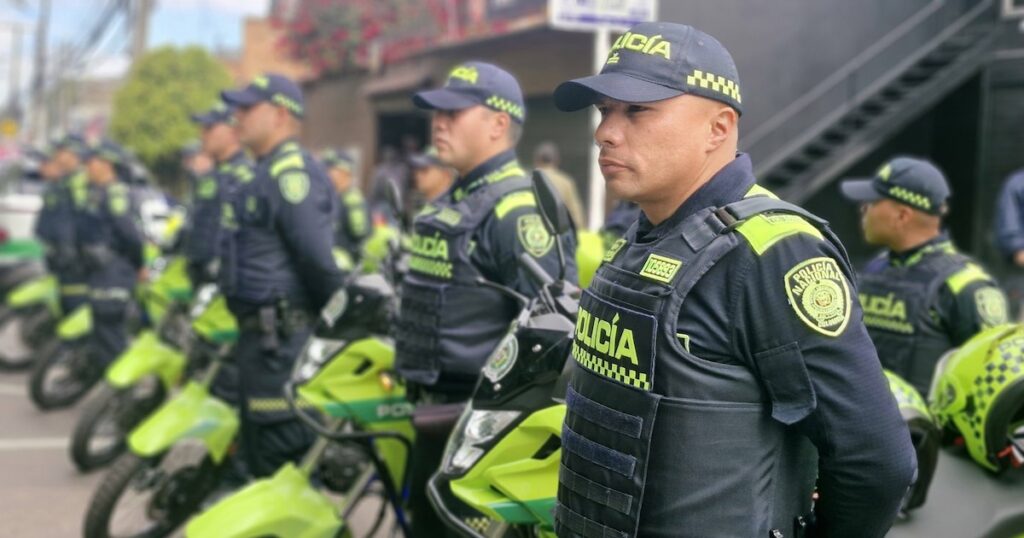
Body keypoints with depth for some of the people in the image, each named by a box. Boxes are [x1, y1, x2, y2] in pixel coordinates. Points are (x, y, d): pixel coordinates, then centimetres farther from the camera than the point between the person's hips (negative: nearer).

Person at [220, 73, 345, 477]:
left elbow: (318, 258, -21)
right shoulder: (269, 172, 20)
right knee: (260, 455, 18)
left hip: (281, 338, -11)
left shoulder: (290, 171, -15)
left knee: (283, 459, -9)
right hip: (262, 335, 11)